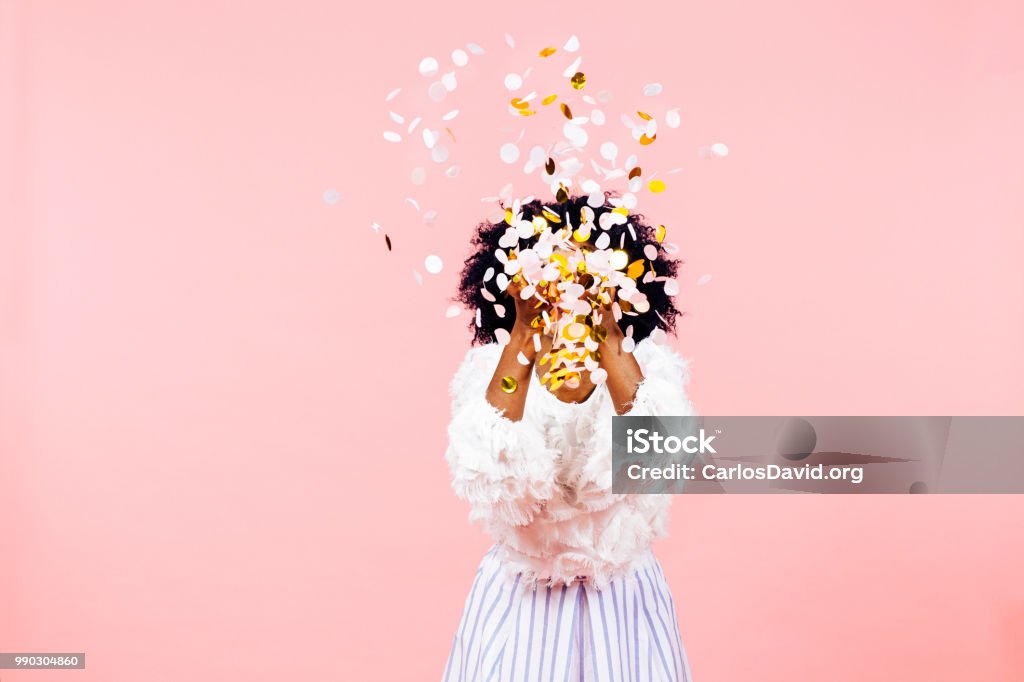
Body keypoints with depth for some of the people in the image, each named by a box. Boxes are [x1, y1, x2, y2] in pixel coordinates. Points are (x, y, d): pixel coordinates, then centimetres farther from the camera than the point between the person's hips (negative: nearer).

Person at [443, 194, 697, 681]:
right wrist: (525, 333, -26)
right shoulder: (491, 367, -8)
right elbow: (488, 474, -27)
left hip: (621, 598, 1)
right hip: (518, 599, 0)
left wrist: (607, 334, -26)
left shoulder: (648, 362, -8)